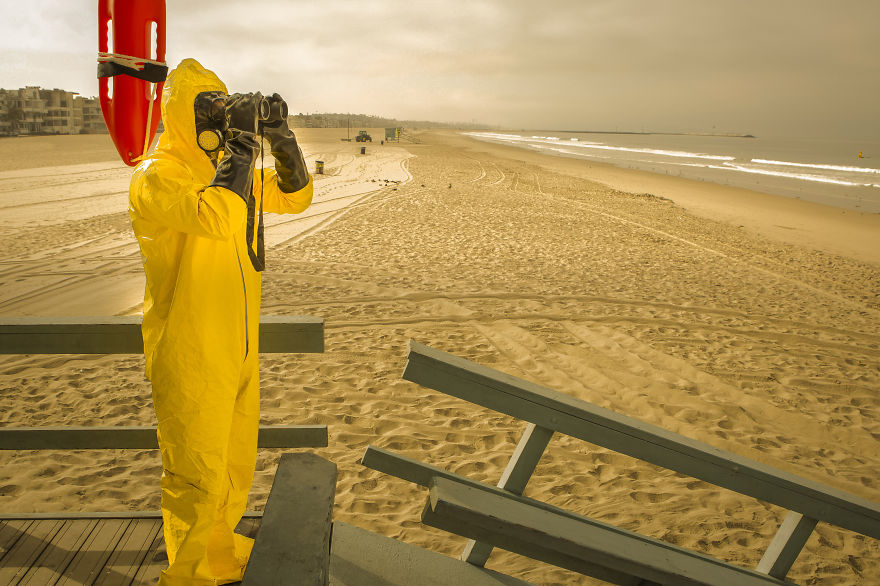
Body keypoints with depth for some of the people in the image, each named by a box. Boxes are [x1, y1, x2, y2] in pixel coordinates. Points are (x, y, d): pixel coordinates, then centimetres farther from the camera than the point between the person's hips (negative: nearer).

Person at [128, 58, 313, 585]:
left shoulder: (227, 168, 11)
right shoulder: (157, 176, -15)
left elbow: (295, 197, 13)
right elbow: (215, 216, -34)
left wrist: (282, 140, -1)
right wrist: (241, 143, -24)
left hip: (239, 348, 8)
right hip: (191, 357, -8)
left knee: (236, 461, 21)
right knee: (197, 476, 3)